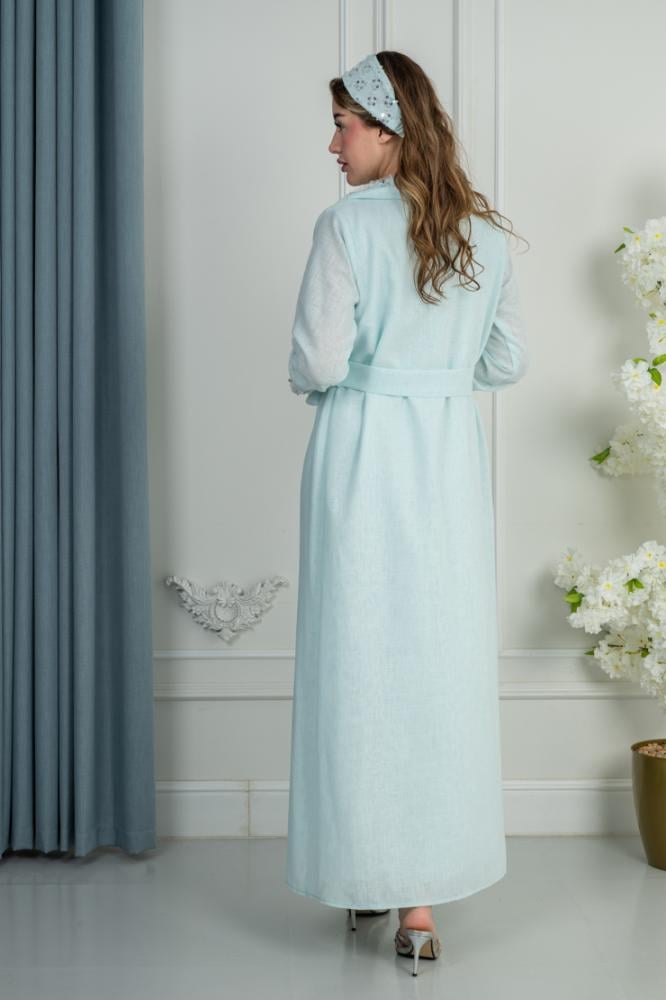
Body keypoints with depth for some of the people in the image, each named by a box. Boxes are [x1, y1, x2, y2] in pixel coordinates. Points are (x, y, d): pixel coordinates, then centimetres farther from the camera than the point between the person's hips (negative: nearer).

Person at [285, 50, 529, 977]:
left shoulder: (348, 224, -9)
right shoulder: (484, 232, 6)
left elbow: (317, 363, -12)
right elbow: (508, 362, 11)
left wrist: (310, 376, 10)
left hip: (364, 455, -4)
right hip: (451, 459, 4)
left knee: (362, 665, 5)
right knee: (444, 664, 6)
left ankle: (369, 875, 16)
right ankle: (424, 896, 12)